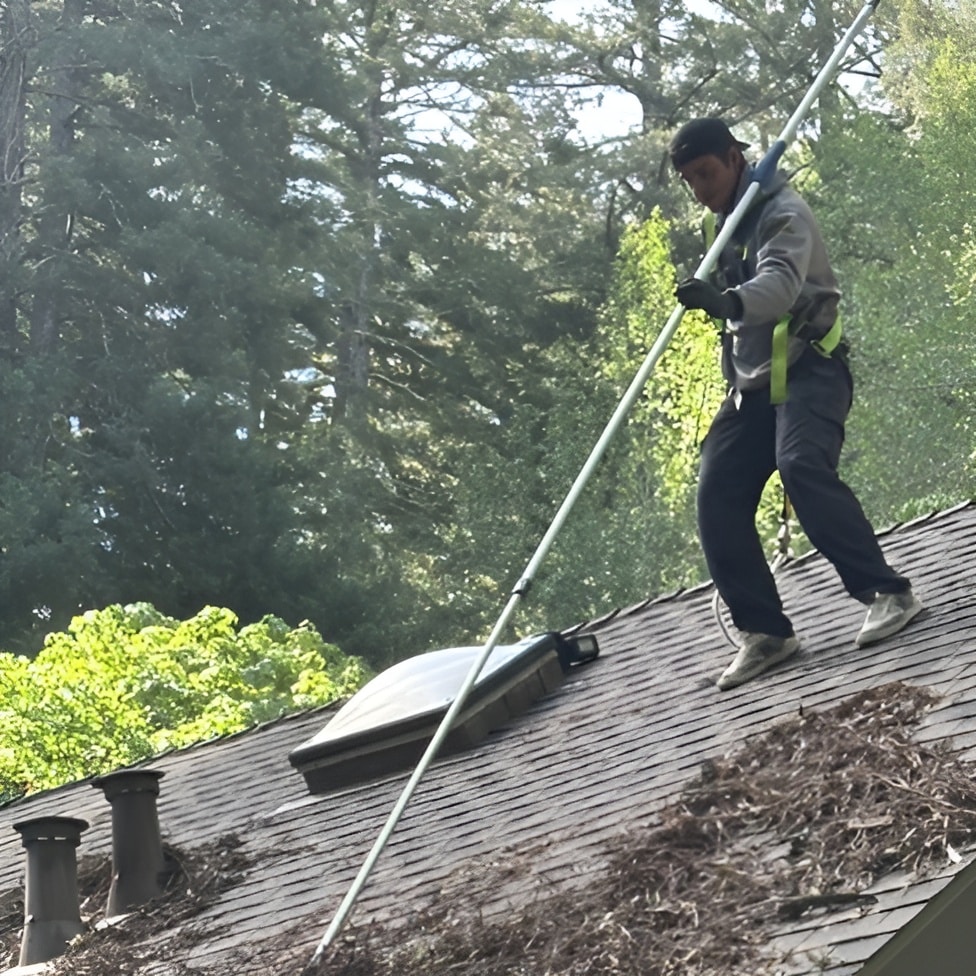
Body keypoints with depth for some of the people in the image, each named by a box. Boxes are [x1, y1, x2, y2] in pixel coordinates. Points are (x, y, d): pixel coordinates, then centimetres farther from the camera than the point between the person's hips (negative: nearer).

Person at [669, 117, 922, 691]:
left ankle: (890, 593, -28)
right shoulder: (728, 224, 19)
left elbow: (778, 285, -33)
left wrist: (727, 301, -53)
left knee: (802, 465, -32)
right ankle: (766, 632, -2)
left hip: (808, 368, -8)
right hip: (753, 384, 8)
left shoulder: (781, 212, -11)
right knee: (719, 499, -7)